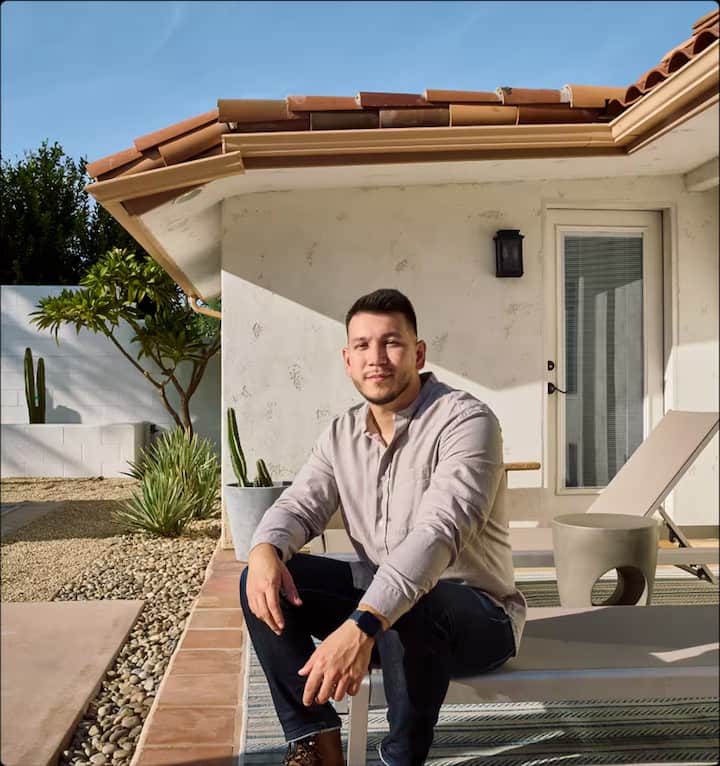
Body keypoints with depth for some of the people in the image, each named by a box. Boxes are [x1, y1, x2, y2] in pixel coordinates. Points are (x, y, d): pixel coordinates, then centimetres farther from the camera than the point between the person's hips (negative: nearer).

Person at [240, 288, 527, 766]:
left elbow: (439, 530, -34)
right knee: (264, 582, -10)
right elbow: (300, 506, -1)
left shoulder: (466, 421, -20)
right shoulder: (342, 434, 3)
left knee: (407, 611, -39)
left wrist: (361, 626, -47)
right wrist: (265, 550, -27)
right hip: (378, 594, 6)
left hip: (473, 612, -6)